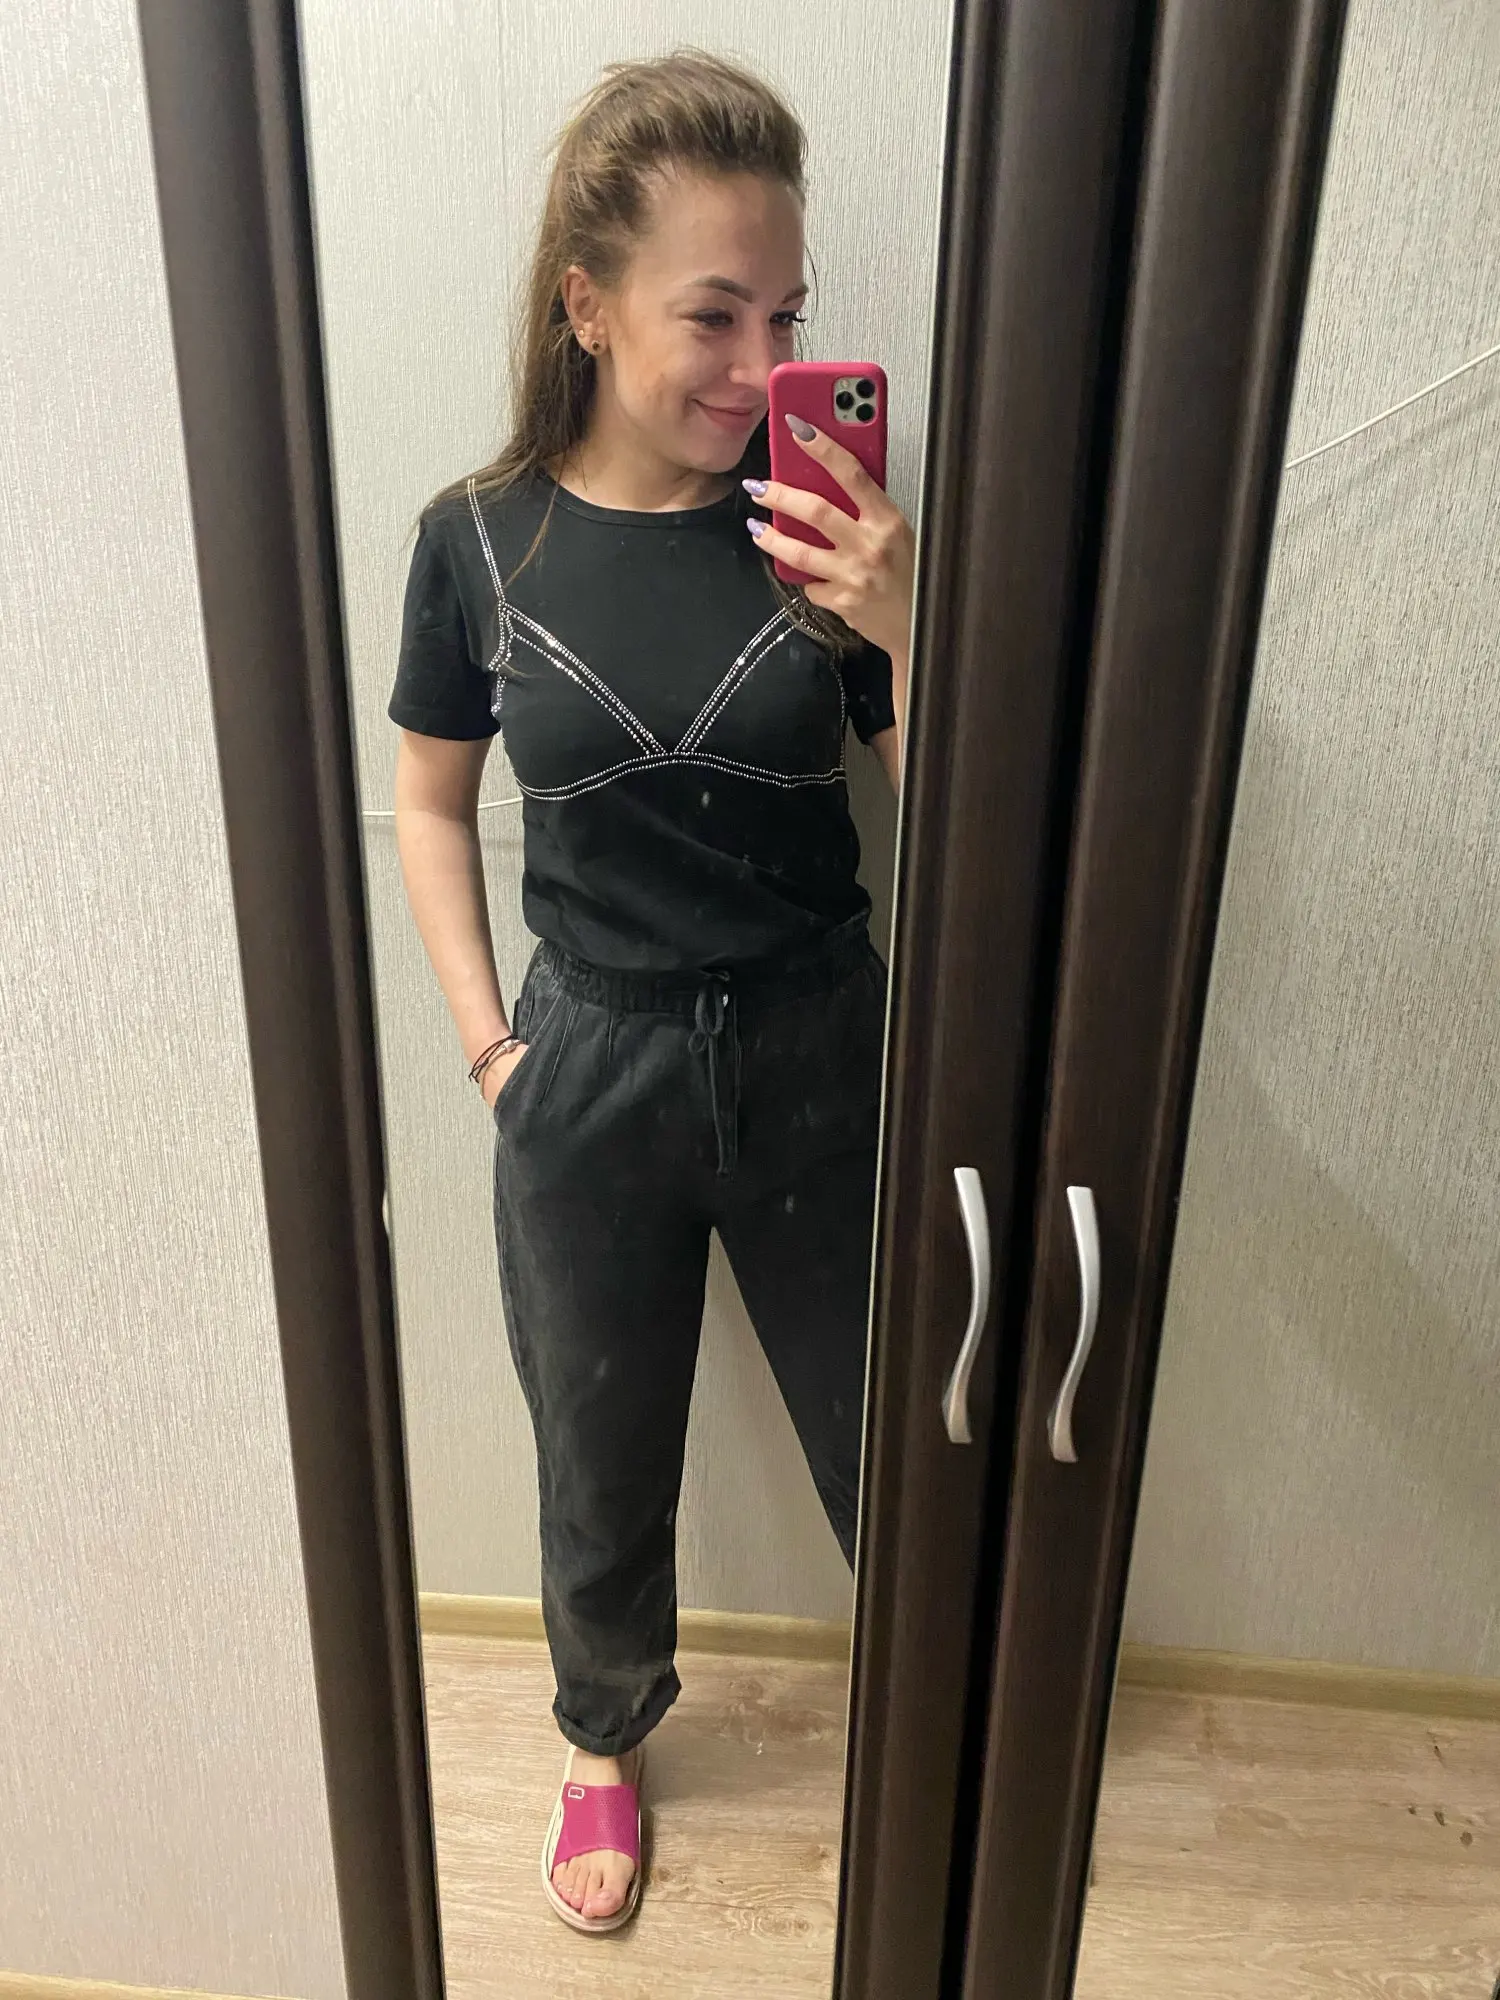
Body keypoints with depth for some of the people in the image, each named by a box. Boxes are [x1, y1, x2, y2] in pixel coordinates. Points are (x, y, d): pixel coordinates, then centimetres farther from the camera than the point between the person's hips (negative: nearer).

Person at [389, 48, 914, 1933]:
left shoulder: (826, 526, -9)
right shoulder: (482, 538, -7)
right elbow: (430, 800, 6)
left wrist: (902, 631, -25)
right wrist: (487, 1039, -1)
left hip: (817, 1063, 0)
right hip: (592, 1075, 1)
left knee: (888, 1451, 17)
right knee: (602, 1472, 21)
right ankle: (606, 1740, 52)